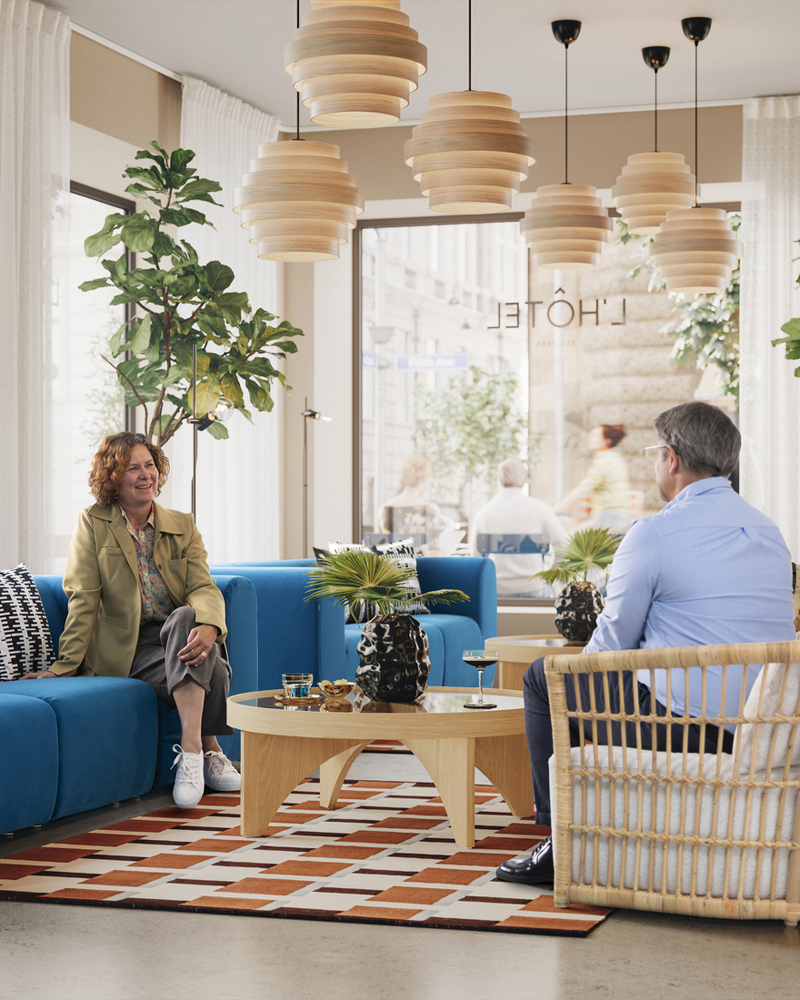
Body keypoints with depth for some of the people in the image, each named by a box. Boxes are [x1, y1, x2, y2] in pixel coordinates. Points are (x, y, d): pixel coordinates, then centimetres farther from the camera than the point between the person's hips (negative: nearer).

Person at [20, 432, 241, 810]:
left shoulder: (183, 526, 10)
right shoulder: (93, 524, 3)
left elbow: (204, 588, -4)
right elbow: (83, 599, -3)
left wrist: (208, 626, -28)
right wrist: (66, 664, -12)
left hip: (179, 635, 3)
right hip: (129, 648, -3)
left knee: (187, 617, -36)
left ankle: (191, 751, -36)